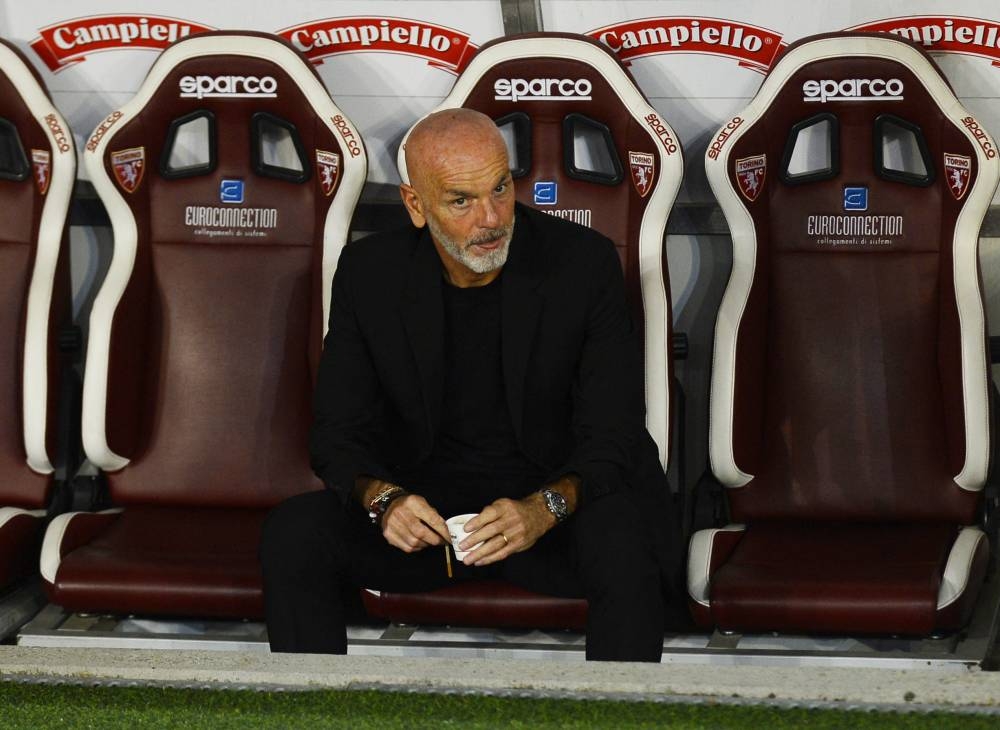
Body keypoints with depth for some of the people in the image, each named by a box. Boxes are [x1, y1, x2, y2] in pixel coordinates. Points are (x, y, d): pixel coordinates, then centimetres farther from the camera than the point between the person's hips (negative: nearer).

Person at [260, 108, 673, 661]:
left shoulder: (583, 263, -9)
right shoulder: (368, 273, -4)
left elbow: (612, 438, -10)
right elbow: (338, 433, 0)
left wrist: (545, 508, -30)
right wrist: (384, 500, -23)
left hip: (559, 503, -1)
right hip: (422, 507, 2)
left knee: (621, 536, -34)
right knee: (293, 532, -25)